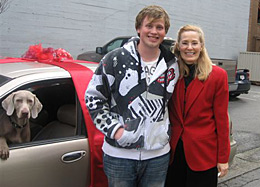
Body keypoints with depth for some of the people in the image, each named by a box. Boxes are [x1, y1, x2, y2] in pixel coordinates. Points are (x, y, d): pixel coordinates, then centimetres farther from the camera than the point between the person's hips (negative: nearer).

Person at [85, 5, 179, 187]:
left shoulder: (172, 64, 4)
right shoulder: (116, 59, -7)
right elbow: (93, 97, -4)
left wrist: (167, 131, 7)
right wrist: (114, 129, -11)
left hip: (158, 154, 3)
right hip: (119, 153, -2)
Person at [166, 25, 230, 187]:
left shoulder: (218, 75, -8)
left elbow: (221, 118, -7)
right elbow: (167, 112, 7)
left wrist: (223, 158, -5)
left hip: (204, 153, -3)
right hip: (174, 149, 3)